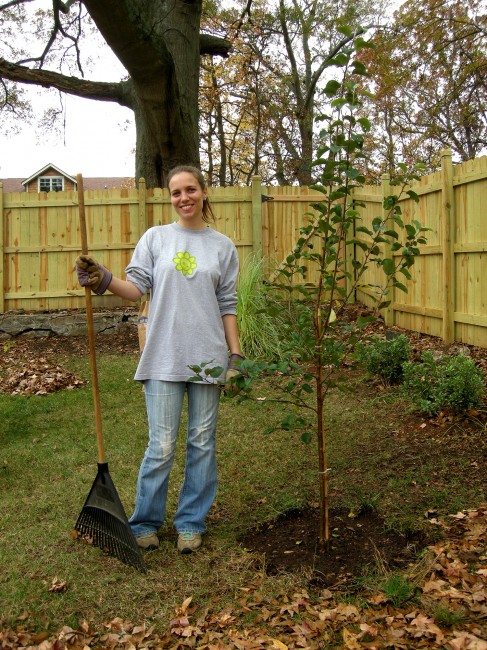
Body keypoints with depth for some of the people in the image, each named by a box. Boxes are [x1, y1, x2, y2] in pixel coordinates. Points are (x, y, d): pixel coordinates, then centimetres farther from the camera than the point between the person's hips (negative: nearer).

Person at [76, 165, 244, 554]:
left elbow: (228, 305, 8)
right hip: (164, 359, -1)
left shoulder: (223, 246, 8)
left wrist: (236, 355, 3)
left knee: (202, 443, 9)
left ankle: (191, 522, 24)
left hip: (208, 358, 2)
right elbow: (136, 287, -2)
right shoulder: (155, 238, 5)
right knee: (161, 446, 1)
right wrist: (104, 280, -21)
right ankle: (146, 522, 20)